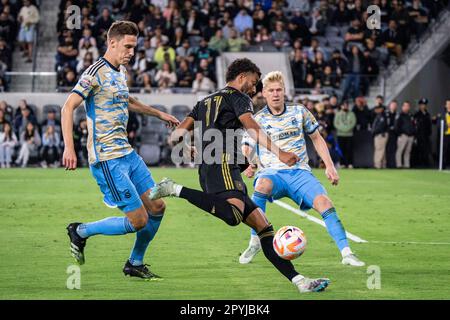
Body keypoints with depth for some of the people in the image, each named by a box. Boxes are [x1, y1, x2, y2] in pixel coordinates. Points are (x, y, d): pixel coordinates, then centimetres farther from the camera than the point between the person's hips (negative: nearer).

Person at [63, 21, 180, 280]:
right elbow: (69, 107, -20)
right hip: (107, 159, -9)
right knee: (139, 220, -10)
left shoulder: (122, 72, 14)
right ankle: (80, 232, 8)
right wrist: (69, 147, -30)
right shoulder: (97, 72, -14)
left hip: (128, 154, 9)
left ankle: (135, 264, 24)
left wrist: (159, 114, 44)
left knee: (157, 207, 8)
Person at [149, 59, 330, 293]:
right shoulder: (238, 97, 7)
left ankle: (298, 281, -4)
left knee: (262, 225, 4)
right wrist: (279, 153, -22)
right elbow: (252, 128, -12)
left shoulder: (204, 102, 29)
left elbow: (176, 135, 20)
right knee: (233, 215, -37)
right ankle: (176, 190, -24)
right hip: (223, 165, -10)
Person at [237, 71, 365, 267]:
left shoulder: (299, 112, 10)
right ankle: (254, 243, -26)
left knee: (324, 202, -25)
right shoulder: (257, 120, 6)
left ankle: (346, 253, -23)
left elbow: (316, 138, 19)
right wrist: (248, 164, -21)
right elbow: (246, 149, 3)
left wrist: (329, 166, 10)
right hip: (272, 172, -1)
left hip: (299, 172, 2)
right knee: (262, 185, -39)